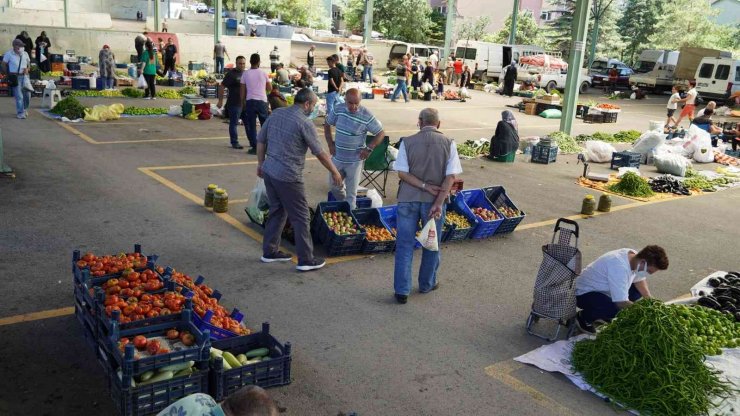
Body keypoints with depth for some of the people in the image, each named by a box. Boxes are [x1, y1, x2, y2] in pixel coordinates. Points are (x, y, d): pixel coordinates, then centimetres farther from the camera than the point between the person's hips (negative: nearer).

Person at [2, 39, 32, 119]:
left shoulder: (25, 54, 7)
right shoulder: (9, 54, -5)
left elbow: (29, 64, 16)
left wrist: (27, 69, -5)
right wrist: (8, 75, 1)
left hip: (24, 76, 4)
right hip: (15, 77, -4)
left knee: (27, 94, 6)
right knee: (19, 96, -7)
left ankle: (24, 109, 30)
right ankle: (20, 113, 0)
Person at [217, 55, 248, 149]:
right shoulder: (231, 74, -8)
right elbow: (221, 87, -10)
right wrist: (220, 101, -14)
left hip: (246, 103, 7)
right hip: (234, 104, -7)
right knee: (234, 123, 1)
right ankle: (235, 143, 7)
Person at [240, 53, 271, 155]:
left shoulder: (245, 74, 0)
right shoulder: (263, 73, 1)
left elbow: (243, 91, 2)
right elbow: (270, 88, 11)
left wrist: (243, 102, 12)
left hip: (250, 101, -1)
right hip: (262, 101, 1)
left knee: (251, 125, 4)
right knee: (265, 124, 11)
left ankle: (254, 147, 0)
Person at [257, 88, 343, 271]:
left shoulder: (277, 113, 7)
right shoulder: (304, 122, -14)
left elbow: (261, 140, 13)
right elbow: (320, 153, -10)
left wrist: (260, 164, 23)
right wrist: (335, 172, 2)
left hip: (269, 171, 8)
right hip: (288, 177, -8)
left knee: (277, 211, 21)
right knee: (300, 218, 3)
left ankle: (270, 251, 29)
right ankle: (306, 260, 9)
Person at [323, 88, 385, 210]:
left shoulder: (366, 116, -19)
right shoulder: (338, 109, -8)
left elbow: (381, 133, -10)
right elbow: (327, 124, 9)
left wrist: (369, 149, -16)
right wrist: (330, 143, 2)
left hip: (355, 161, -4)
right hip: (337, 157, 4)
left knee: (351, 194, 8)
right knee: (335, 188, 19)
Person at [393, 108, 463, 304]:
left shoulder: (407, 142, -3)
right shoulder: (449, 143, -4)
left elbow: (402, 173, -10)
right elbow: (451, 176, -10)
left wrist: (425, 186, -10)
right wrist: (438, 203, -13)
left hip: (408, 199, 0)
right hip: (434, 201, 0)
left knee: (404, 245, 8)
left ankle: (401, 291, 11)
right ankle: (427, 284, 32)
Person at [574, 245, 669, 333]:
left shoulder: (635, 257, -9)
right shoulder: (620, 267, -36)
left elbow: (639, 279, 9)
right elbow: (621, 303, -34)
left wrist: (649, 298, -6)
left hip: (603, 289, 10)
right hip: (583, 293, -10)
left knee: (639, 290, 2)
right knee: (616, 309, -33)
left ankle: (603, 314, 13)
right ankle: (584, 317, -4)